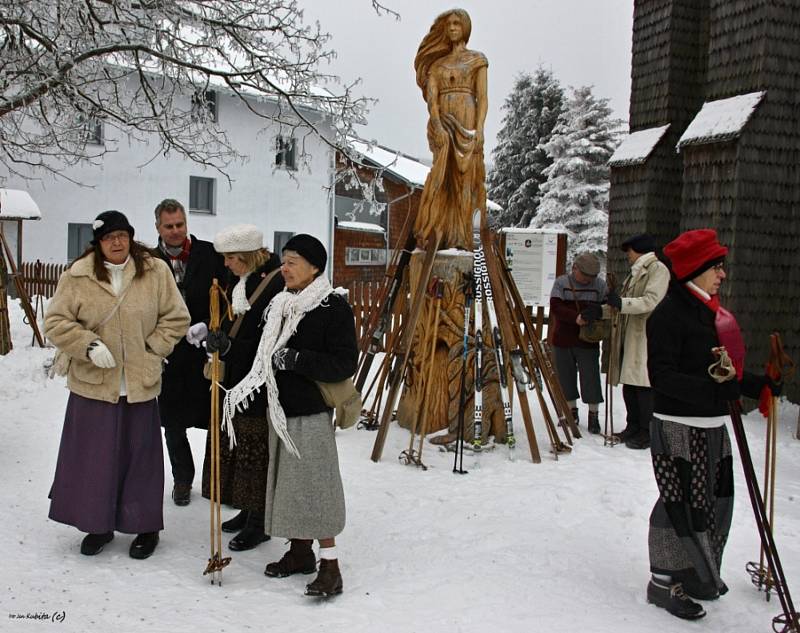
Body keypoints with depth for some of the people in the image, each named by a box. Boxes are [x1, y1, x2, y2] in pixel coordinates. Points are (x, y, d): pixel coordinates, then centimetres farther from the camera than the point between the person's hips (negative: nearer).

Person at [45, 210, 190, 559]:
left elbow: (176, 318, 4)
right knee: (94, 455, 9)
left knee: (141, 455, 8)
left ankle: (146, 526, 24)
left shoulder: (156, 271, -2)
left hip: (140, 383, 0)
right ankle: (98, 524, 27)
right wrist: (89, 345, -13)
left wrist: (151, 349, -5)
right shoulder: (77, 276, -2)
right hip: (93, 382, 0)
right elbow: (56, 322, 0)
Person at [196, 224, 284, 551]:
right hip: (235, 379, 9)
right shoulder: (239, 281, 10)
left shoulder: (278, 283, -19)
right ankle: (248, 510, 32)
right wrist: (209, 332, 0)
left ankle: (260, 522, 16)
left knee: (256, 450, 1)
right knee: (236, 447, 17)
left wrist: (228, 346, -24)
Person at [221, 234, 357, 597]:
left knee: (314, 485, -5)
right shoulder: (280, 305, 10)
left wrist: (295, 360, -23)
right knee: (289, 483, 15)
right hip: (280, 410, 8)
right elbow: (262, 353, 21)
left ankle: (330, 566, 4)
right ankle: (300, 552, 29)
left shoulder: (333, 308, -12)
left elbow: (345, 363, -18)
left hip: (311, 415, -8)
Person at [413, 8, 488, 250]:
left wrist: (479, 128, -13)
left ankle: (459, 239, -4)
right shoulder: (436, 63, 17)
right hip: (441, 123, 2)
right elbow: (431, 97, 4)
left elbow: (482, 97, 1)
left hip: (466, 122, -2)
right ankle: (436, 235, -14)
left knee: (463, 178, -5)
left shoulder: (477, 59, 11)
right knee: (443, 176, -12)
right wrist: (437, 126, -14)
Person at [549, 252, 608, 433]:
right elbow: (555, 306, -12)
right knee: (566, 377, 10)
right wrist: (575, 317, -26)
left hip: (588, 342, -1)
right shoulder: (561, 282, 0)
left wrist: (597, 312, -24)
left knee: (591, 378, -2)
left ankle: (593, 415, 12)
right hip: (562, 341, 1)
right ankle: (572, 411, 26)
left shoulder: (600, 285, 2)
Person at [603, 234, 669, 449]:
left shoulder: (658, 269, -5)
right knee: (629, 385, 11)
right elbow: (621, 307, 24)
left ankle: (647, 433, 0)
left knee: (644, 386, -7)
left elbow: (651, 301, -19)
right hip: (629, 338, 9)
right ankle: (633, 428, 20)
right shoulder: (635, 272, 24)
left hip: (646, 339, -9)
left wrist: (621, 302, -24)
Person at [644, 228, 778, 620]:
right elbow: (662, 375, -22)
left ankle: (699, 574, 34)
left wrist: (756, 384, 11)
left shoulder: (710, 311, 12)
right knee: (683, 504, -3)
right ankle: (664, 582, 13)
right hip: (678, 429, -9)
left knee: (714, 501, 16)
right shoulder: (669, 314, -16)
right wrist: (714, 389, -30)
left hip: (712, 426, 9)